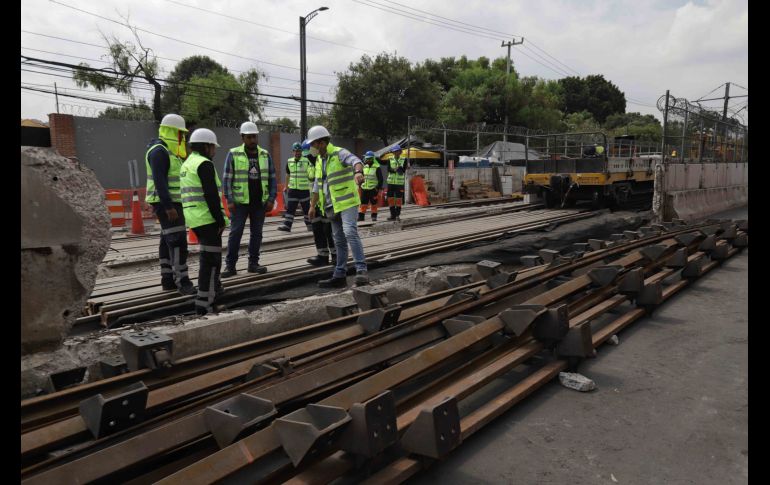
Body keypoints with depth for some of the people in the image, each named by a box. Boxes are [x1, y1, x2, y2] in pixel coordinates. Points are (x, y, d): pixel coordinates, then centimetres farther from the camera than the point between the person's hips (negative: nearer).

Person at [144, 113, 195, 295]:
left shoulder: (169, 151, 17)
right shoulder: (159, 151, -15)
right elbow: (159, 182, -23)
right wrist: (169, 207, -27)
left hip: (173, 203, 10)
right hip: (166, 204, -10)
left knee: (167, 240, 11)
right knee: (178, 241, -13)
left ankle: (167, 279, 15)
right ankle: (182, 282, -12)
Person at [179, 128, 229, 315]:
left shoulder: (186, 164, 19)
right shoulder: (204, 164, -12)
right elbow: (211, 195, -19)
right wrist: (221, 220, -16)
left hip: (194, 218, 10)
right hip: (207, 218, -10)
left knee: (210, 254, 24)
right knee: (210, 259, -5)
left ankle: (214, 288, 38)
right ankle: (204, 303, -5)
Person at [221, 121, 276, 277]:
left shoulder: (265, 155, 7)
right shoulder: (233, 154, -1)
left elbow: (272, 178, 8)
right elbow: (227, 179, -3)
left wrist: (271, 199, 0)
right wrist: (229, 200, -10)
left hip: (260, 202, 3)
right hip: (240, 202, -3)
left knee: (257, 233, 8)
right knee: (235, 232, -2)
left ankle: (253, 263, 18)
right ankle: (230, 265, 5)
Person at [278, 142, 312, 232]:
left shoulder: (306, 161, -4)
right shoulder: (289, 161, 10)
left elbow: (310, 175, -1)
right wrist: (286, 186, 24)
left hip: (304, 189, -3)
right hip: (292, 189, 4)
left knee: (306, 208, 6)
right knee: (290, 208, 1)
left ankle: (309, 224, 17)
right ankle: (287, 225, 2)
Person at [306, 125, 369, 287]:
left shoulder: (339, 153, -9)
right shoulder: (319, 160, 16)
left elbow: (355, 161, -30)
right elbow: (317, 185, 22)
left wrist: (358, 172, -52)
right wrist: (312, 205, 20)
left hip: (347, 203, -8)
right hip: (332, 207, 8)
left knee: (350, 233, -24)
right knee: (339, 241, 11)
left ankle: (361, 270, -25)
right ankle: (339, 276, 16)